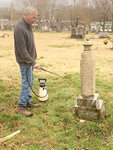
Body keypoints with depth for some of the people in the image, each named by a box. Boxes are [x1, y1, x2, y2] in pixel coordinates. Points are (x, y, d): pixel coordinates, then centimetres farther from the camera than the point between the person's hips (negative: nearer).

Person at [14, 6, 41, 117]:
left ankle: (27, 101, 30)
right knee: (27, 83, -3)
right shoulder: (20, 29, -24)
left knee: (29, 82, 16)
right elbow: (22, 50, -25)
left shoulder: (28, 25, 7)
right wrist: (33, 62, -23)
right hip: (25, 62, -9)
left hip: (29, 60, 9)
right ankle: (21, 107, 8)